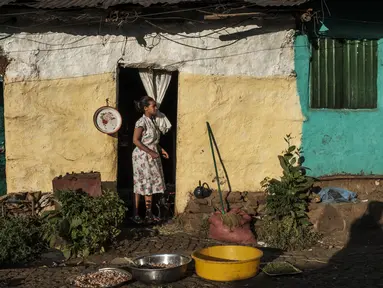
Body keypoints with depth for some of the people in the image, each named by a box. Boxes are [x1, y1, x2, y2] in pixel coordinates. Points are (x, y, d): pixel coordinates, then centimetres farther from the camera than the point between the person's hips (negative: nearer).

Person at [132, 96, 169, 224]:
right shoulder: (142, 122, -16)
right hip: (142, 156, -8)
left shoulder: (152, 120, 11)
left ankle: (149, 213, 17)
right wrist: (150, 152, -22)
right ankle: (136, 214, 8)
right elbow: (136, 140, -21)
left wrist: (160, 150, 7)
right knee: (140, 185, -1)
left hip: (152, 156, 8)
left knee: (151, 185, 11)